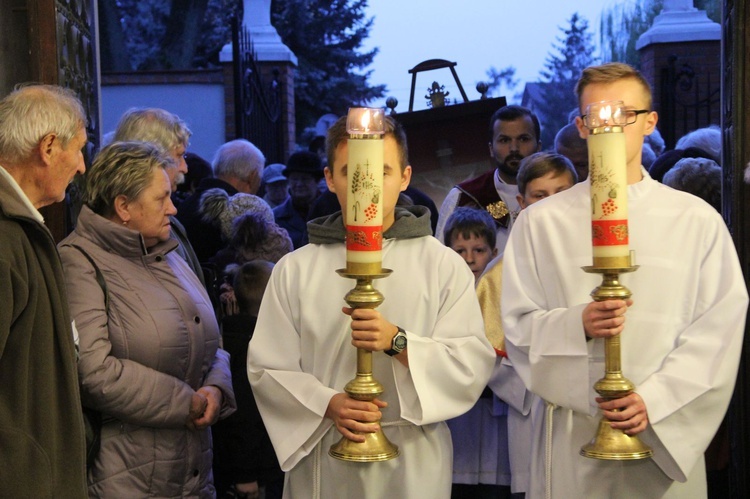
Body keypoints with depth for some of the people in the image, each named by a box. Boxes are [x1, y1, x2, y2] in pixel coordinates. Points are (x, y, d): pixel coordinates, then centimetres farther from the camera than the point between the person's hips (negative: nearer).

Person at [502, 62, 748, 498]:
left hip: (669, 437, 0)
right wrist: (577, 324, -18)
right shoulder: (540, 223, 6)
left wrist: (655, 401, -13)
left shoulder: (698, 220, 4)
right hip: (571, 438, 0)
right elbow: (518, 327, 2)